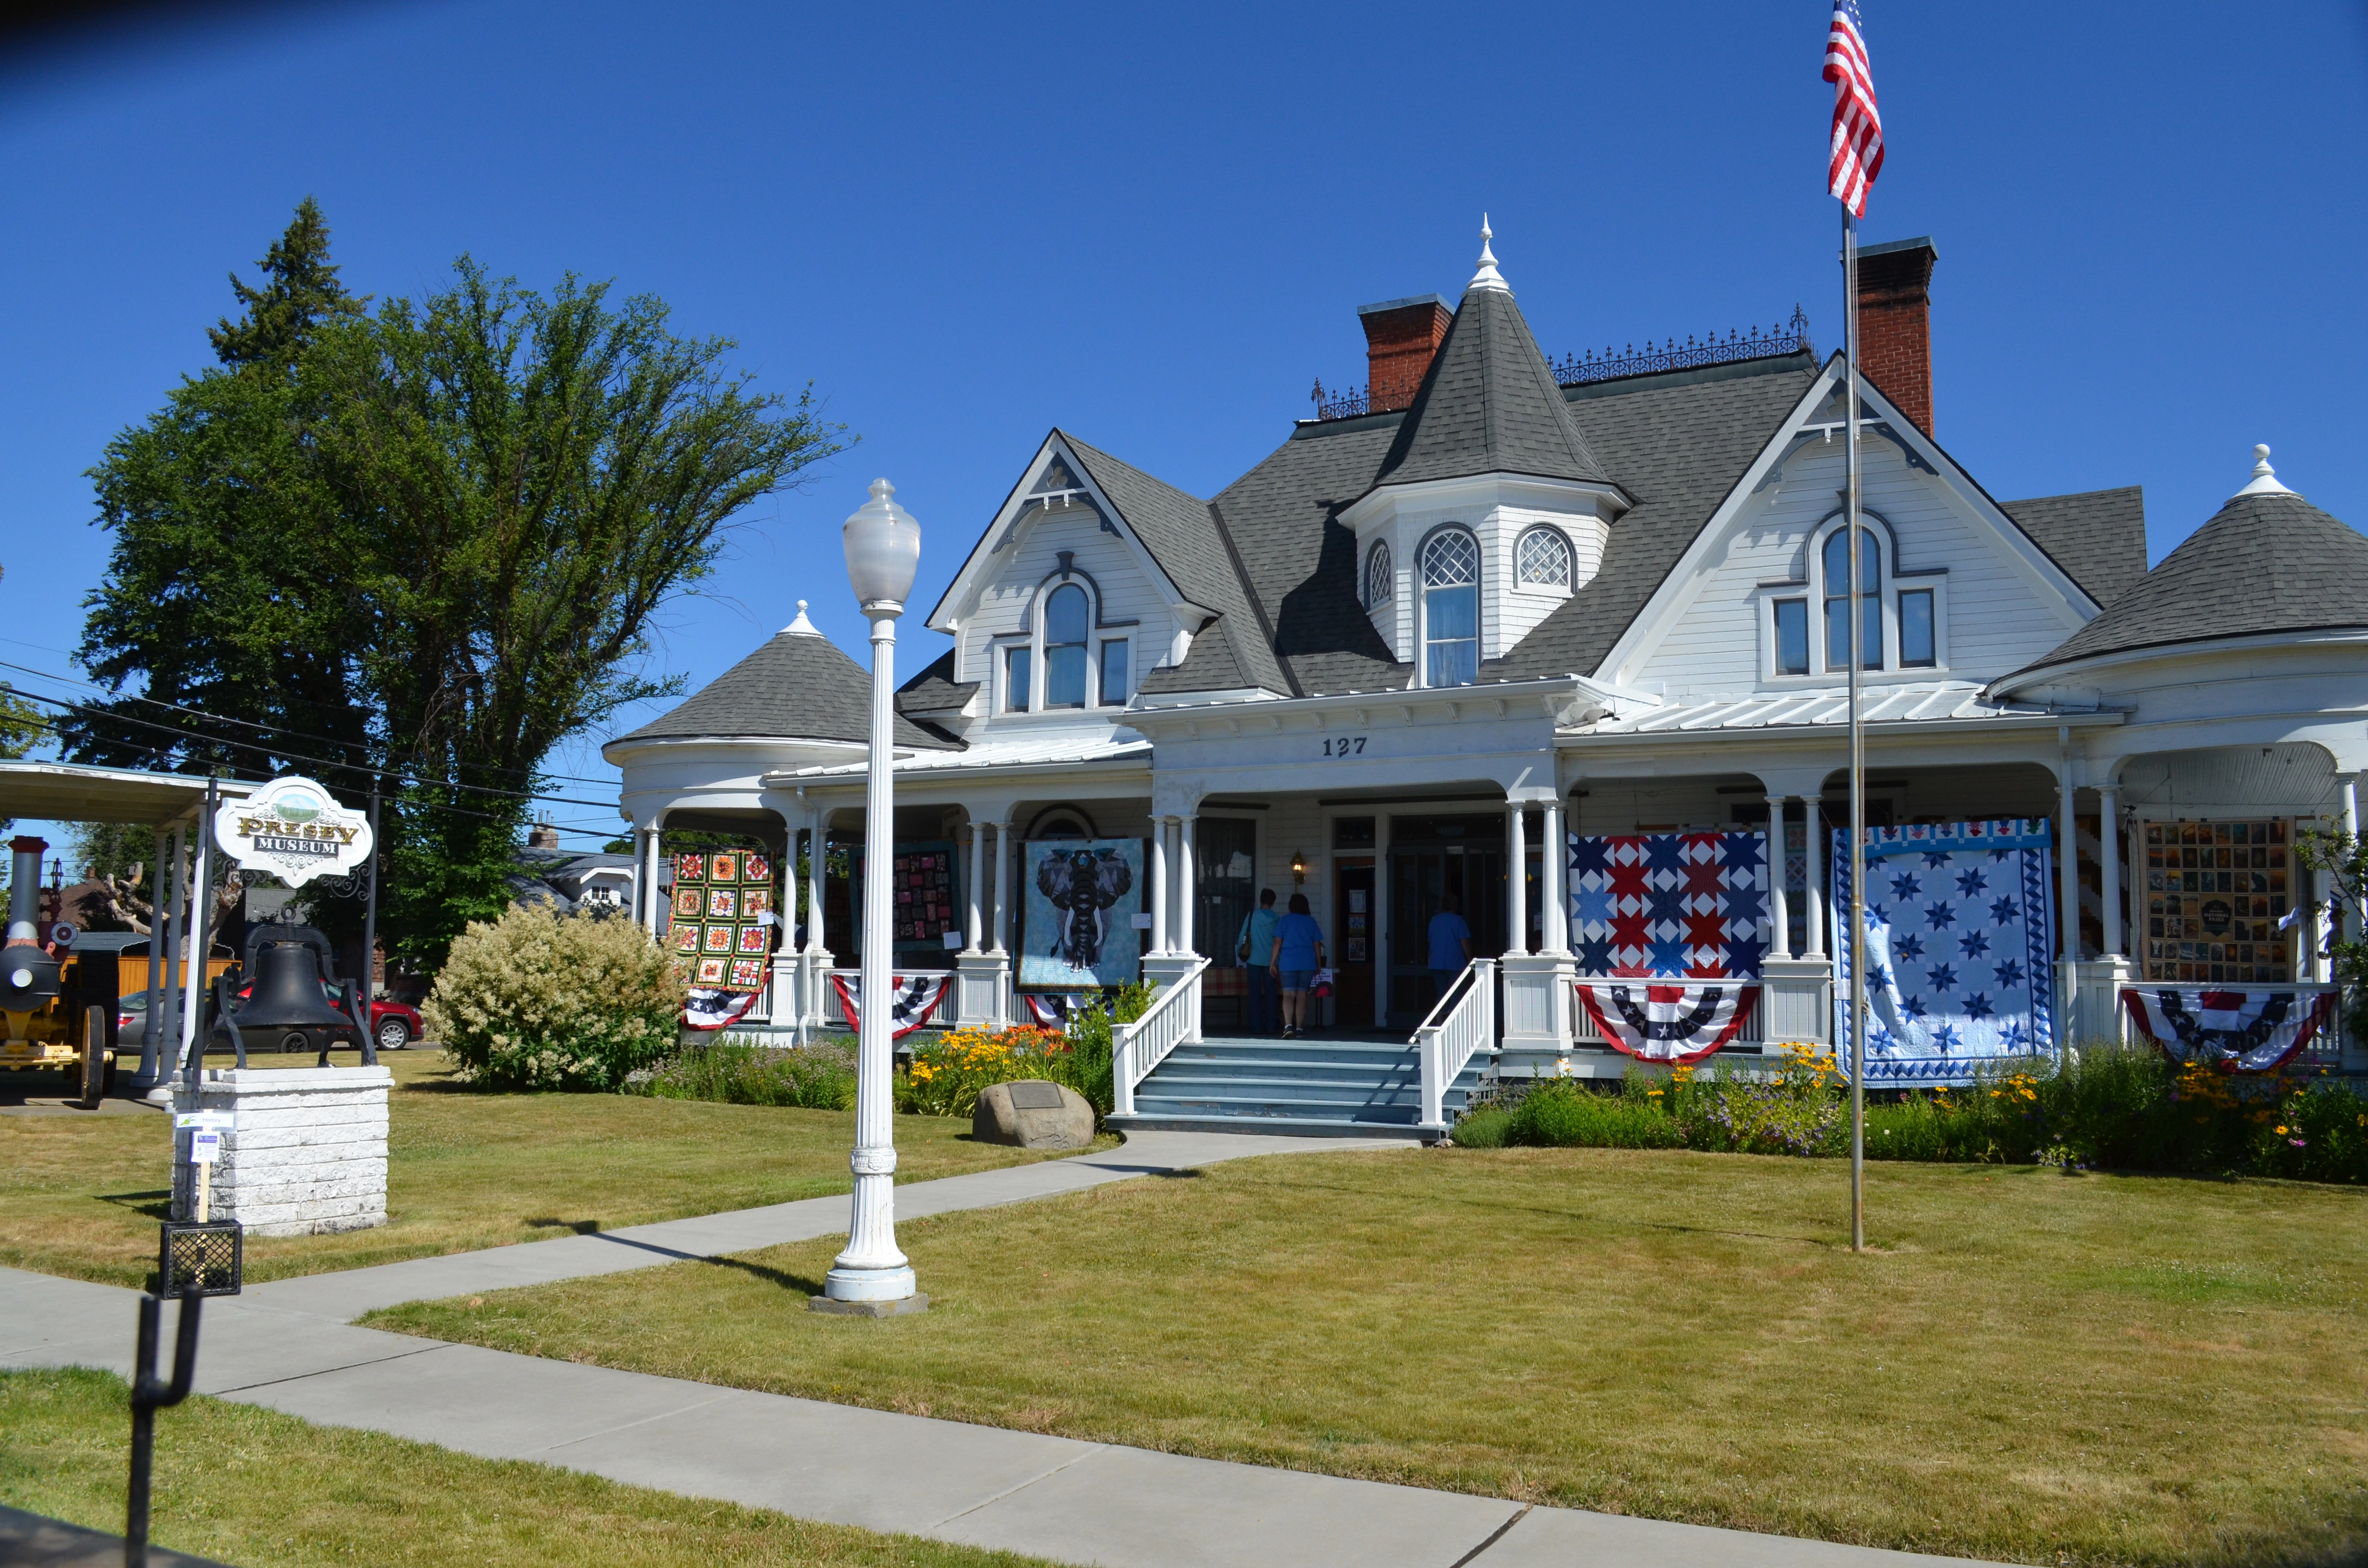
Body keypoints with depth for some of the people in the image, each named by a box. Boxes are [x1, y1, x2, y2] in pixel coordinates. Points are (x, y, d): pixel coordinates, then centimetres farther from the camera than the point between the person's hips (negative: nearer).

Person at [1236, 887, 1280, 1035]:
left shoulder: (1252, 915, -2)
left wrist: (1239, 951, 13)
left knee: (1255, 993, 2)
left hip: (1254, 960, -1)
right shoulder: (1277, 919, -1)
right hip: (1270, 961, 1)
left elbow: (1243, 935, 0)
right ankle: (1270, 1027, 6)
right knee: (1270, 994, 7)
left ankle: (1257, 1027, 0)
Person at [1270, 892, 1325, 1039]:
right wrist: (1319, 964, 16)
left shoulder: (1284, 920, 3)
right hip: (1308, 963, 2)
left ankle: (1288, 1025, -23)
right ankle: (1300, 1028, 10)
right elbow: (1317, 945, 7)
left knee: (1288, 995, -5)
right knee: (1302, 995, 8)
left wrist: (1273, 962, 4)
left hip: (1288, 962, -2)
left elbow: (1278, 943, -1)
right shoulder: (1311, 921, 7)